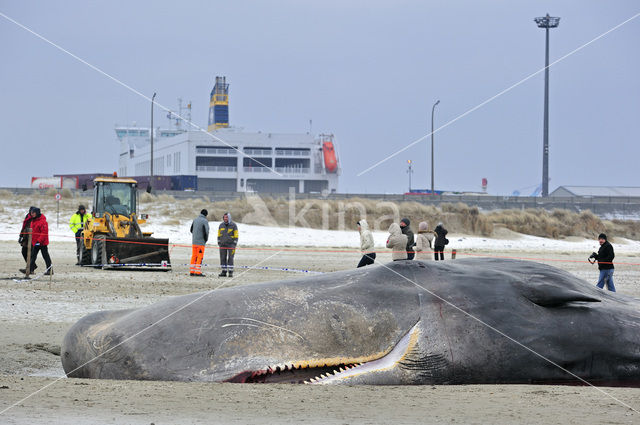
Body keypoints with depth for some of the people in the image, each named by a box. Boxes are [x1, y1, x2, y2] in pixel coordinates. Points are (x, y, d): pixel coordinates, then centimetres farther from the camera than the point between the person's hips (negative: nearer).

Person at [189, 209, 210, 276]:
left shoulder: (195, 220, 10)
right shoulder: (205, 221, -10)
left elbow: (191, 230, 14)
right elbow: (206, 231, -16)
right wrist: (206, 239, 0)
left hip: (194, 241, 6)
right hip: (201, 242, -6)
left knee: (194, 256, 9)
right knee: (200, 257, -3)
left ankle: (191, 272, 8)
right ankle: (198, 272, -7)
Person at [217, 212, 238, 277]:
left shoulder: (233, 225, -6)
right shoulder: (221, 225, 6)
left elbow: (236, 236, -6)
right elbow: (219, 235, 12)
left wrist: (234, 245, -11)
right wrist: (219, 243, 6)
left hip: (230, 244, -4)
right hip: (223, 245, 4)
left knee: (230, 258, -7)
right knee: (223, 258, 1)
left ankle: (231, 272, -3)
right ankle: (224, 271, 7)